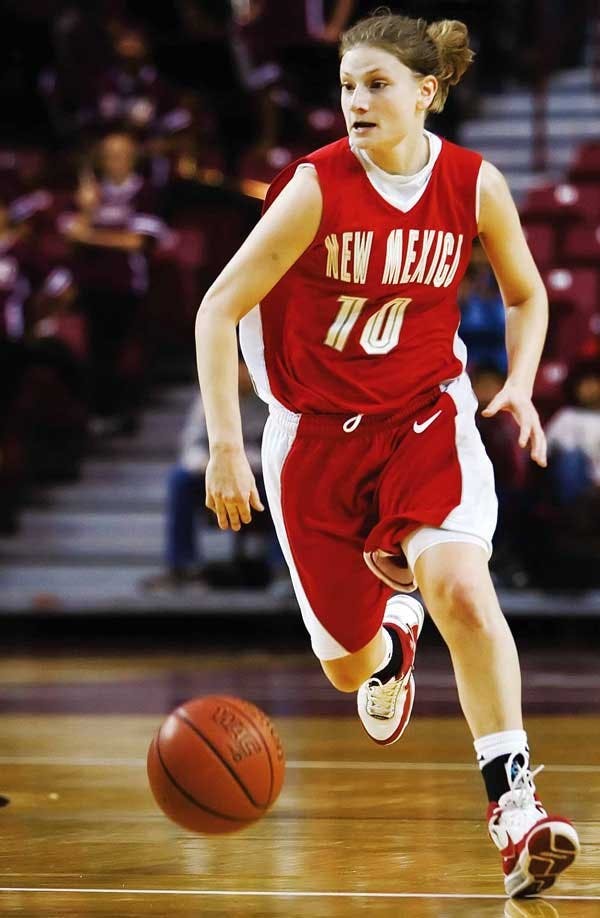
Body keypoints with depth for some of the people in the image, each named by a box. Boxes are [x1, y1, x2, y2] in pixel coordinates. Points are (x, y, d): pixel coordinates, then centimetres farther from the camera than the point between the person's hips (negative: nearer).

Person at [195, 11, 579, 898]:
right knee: (347, 665, 10)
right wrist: (226, 447, -21)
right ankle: (393, 638, 49)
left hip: (427, 417, 0)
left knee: (463, 591, -28)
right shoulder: (316, 188, -17)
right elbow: (218, 309, -14)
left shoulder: (475, 186, -8)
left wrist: (520, 386, -8)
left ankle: (513, 801, -22)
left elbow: (526, 296, 10)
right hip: (317, 433, 0)